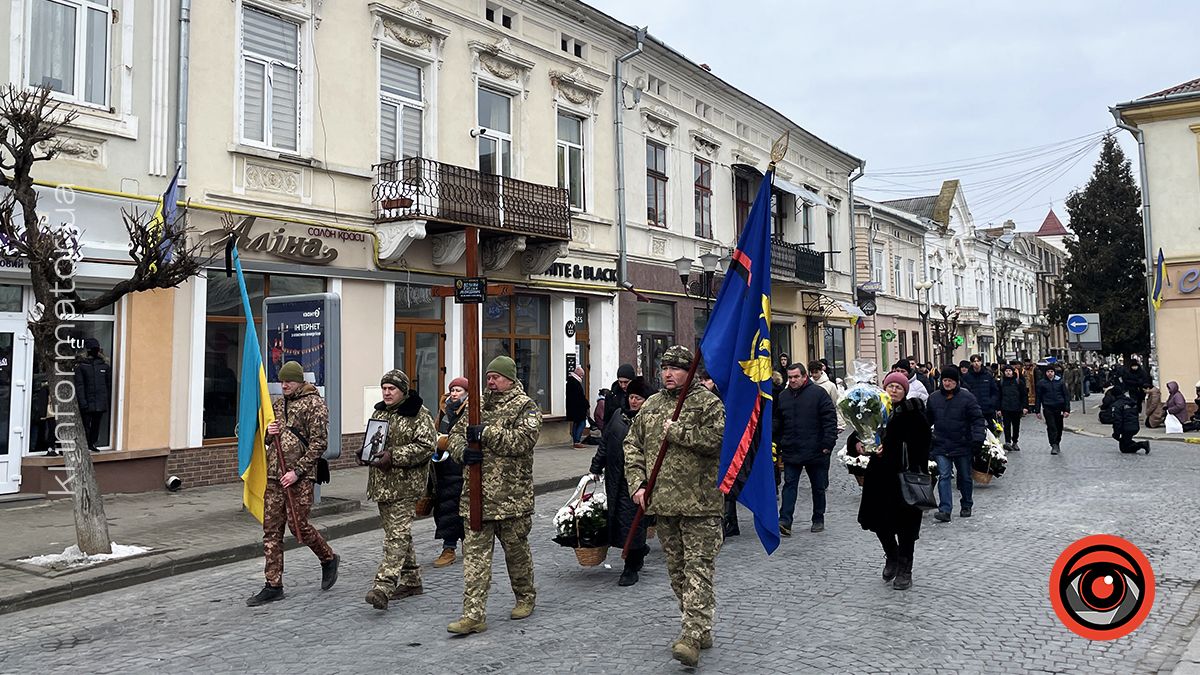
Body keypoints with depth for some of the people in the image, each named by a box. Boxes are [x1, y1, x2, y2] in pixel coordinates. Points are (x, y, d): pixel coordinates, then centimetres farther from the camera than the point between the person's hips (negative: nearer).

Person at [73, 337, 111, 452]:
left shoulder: (104, 364, 9)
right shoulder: (81, 365, -3)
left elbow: (109, 383, 14)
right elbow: (79, 385, -8)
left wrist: (109, 399, 11)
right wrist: (82, 401, -15)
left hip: (101, 402, 4)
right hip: (87, 402, -4)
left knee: (96, 424, 11)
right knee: (86, 424, -2)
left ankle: (92, 443, 23)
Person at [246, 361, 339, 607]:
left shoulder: (315, 404, -4)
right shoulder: (277, 404, 17)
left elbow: (319, 443, -10)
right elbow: (266, 440, 26)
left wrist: (297, 471, -15)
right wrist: (268, 433, 0)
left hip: (300, 476, -6)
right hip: (274, 475, 7)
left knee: (298, 524, -6)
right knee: (271, 529, 4)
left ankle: (328, 559, 20)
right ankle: (273, 586, 10)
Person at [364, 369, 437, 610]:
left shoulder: (418, 414, -8)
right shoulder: (379, 412, 16)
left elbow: (426, 445, -17)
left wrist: (393, 456, -20)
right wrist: (372, 453, 5)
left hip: (406, 484, -8)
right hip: (382, 483, 8)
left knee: (397, 534, -14)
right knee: (398, 533, 15)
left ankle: (383, 585, -20)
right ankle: (411, 581, 26)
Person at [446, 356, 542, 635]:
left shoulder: (526, 407, -4)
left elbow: (523, 440, -20)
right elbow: (455, 434, 12)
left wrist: (485, 434, -23)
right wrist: (463, 452, -10)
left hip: (511, 496, -4)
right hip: (476, 495, 4)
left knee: (516, 549, 11)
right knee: (474, 553, 1)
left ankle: (526, 597, 34)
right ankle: (474, 615, 3)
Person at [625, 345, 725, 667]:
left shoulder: (709, 403, -5)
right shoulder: (650, 405, 13)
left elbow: (716, 439, -21)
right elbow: (633, 445, 14)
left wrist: (676, 432, -15)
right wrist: (637, 482, 3)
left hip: (700, 503, -6)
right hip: (663, 502, 6)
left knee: (698, 568, -7)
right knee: (676, 570, 14)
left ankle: (692, 636, -9)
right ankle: (700, 629, 27)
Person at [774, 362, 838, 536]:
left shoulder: (818, 393, -6)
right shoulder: (783, 396, 8)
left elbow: (830, 420, -8)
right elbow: (777, 422, 16)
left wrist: (828, 444, -14)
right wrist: (777, 444, 7)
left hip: (816, 451, -3)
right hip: (791, 451, 3)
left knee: (818, 487, 10)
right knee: (789, 485, -3)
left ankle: (818, 519, 24)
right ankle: (785, 520, -7)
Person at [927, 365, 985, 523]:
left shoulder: (967, 397, -4)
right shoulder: (933, 398, 6)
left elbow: (977, 419, -6)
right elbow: (928, 420, 17)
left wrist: (978, 438, -16)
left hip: (963, 445, -1)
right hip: (941, 446, 2)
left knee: (965, 477, 13)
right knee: (944, 476, -10)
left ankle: (966, 507, 31)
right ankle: (945, 510, -14)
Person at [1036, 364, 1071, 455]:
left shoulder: (1060, 382, 3)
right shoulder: (1041, 383, 3)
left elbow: (1066, 396, 4)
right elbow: (1039, 398, 7)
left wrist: (1067, 410, -3)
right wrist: (1038, 411, 4)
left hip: (1059, 408, 1)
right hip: (1048, 409, -1)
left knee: (1059, 427, 10)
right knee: (1051, 427, -9)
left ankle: (1057, 444, 26)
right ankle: (1053, 446, -7)